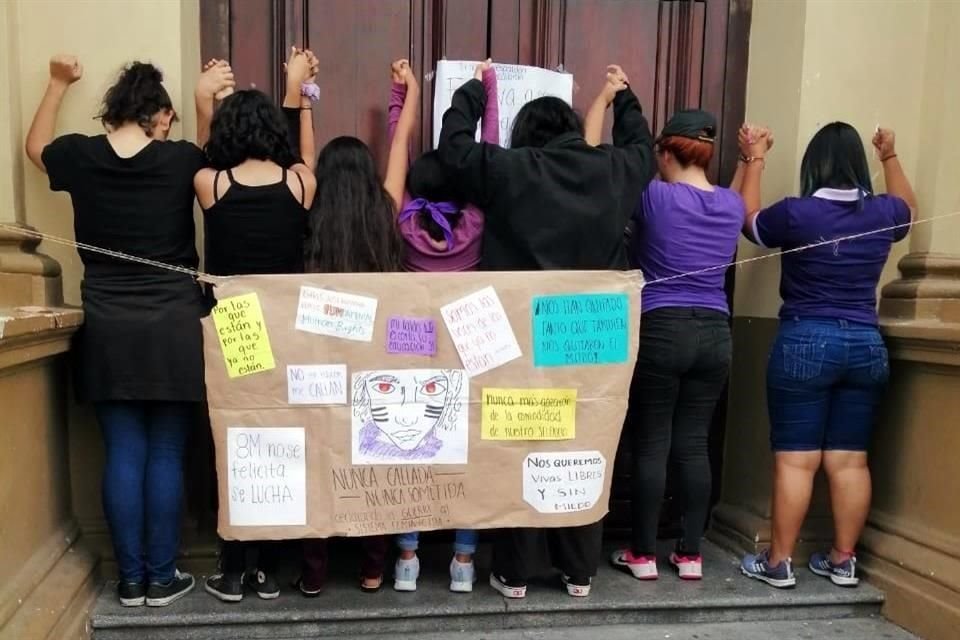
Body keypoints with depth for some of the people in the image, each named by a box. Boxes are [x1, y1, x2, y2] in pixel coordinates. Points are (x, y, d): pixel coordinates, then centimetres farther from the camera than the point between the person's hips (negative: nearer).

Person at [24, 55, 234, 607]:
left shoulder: (80, 156, 3)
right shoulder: (179, 159, -3)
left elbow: (36, 146, 27)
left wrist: (59, 85, 34)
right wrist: (207, 98, 18)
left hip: (109, 331, 3)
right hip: (174, 329, -2)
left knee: (124, 455, 8)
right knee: (167, 456, 5)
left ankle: (131, 580, 17)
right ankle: (162, 578, 15)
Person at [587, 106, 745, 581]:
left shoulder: (654, 197, -9)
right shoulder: (732, 204, 6)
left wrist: (603, 98, 10)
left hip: (660, 332, -5)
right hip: (714, 334, 5)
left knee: (650, 445, 3)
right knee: (694, 444, 10)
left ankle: (644, 555, 13)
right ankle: (691, 554, 18)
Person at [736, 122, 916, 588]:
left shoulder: (795, 214, -9)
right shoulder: (882, 213, 3)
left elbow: (749, 220, 11)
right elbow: (909, 207, 29)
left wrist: (754, 161, 21)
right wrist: (891, 157, 42)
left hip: (804, 344, -4)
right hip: (866, 346, 5)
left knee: (795, 460, 0)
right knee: (850, 460, 10)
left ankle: (778, 562, 8)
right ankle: (843, 561, 20)